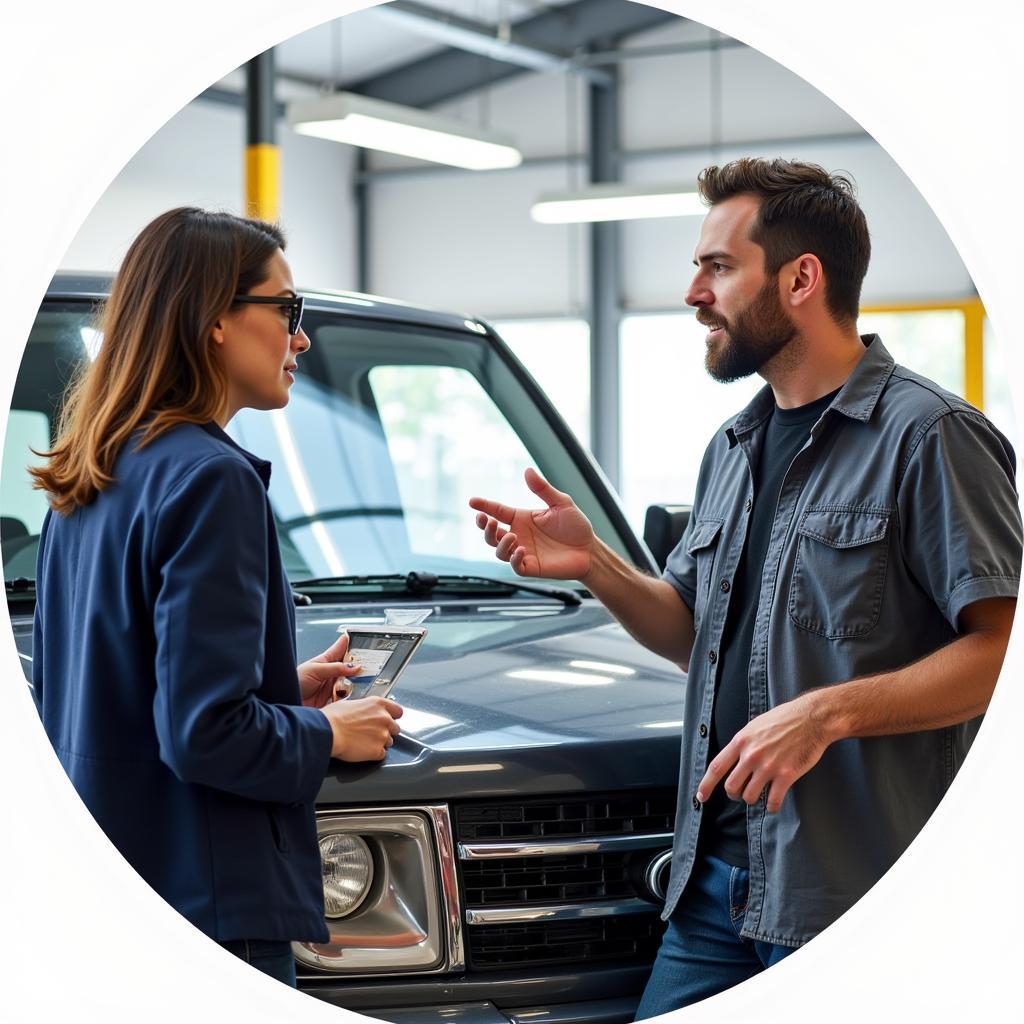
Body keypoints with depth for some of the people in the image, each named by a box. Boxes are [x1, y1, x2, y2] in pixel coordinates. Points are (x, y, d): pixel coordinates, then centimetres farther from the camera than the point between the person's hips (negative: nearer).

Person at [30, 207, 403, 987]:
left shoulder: (87, 489, 12)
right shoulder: (210, 479, -16)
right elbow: (206, 731, -21)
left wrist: (285, 687, 16)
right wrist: (330, 735, -4)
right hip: (204, 905, -9)